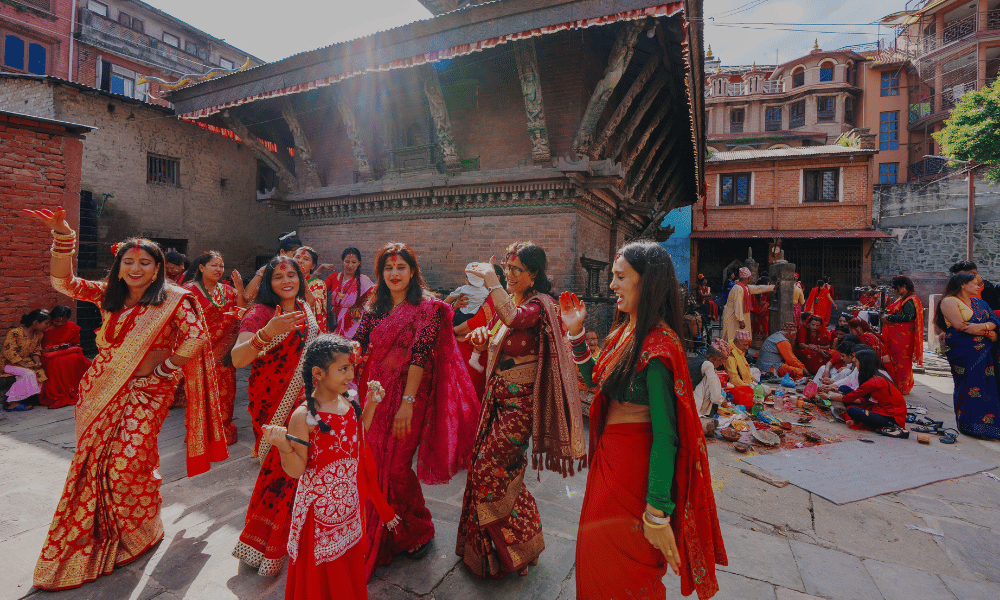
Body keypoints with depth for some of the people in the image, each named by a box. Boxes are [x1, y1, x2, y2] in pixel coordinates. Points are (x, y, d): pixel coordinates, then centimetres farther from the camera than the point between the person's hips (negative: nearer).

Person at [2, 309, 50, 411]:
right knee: (28, 374, -31)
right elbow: (9, 352, -20)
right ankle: (12, 403, -19)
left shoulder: (39, 334, 5)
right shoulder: (14, 333, -18)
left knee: (41, 372, -20)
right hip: (9, 363, -7)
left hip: (26, 361, 7)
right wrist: (23, 364, -25)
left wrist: (37, 361, -9)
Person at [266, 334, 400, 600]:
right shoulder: (304, 417, -23)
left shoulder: (348, 402, -4)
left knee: (351, 557, 24)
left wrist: (370, 404, 3)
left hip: (350, 501, 6)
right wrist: (284, 447, -36)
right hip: (321, 506, -6)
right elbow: (296, 471, -18)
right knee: (324, 571, 11)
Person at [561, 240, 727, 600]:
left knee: (622, 569, 15)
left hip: (634, 461, -8)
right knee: (597, 548, 26)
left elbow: (665, 434, -26)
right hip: (609, 453, 8)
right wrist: (576, 333, 3)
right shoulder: (625, 330, 3)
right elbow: (596, 377, 14)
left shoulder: (658, 345, -25)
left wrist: (657, 513, -23)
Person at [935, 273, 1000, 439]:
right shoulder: (949, 301, -3)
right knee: (969, 386, -5)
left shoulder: (979, 303, 19)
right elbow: (959, 325, -13)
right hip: (963, 350, -6)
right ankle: (969, 425, 3)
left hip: (984, 350, 6)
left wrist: (982, 326, -14)